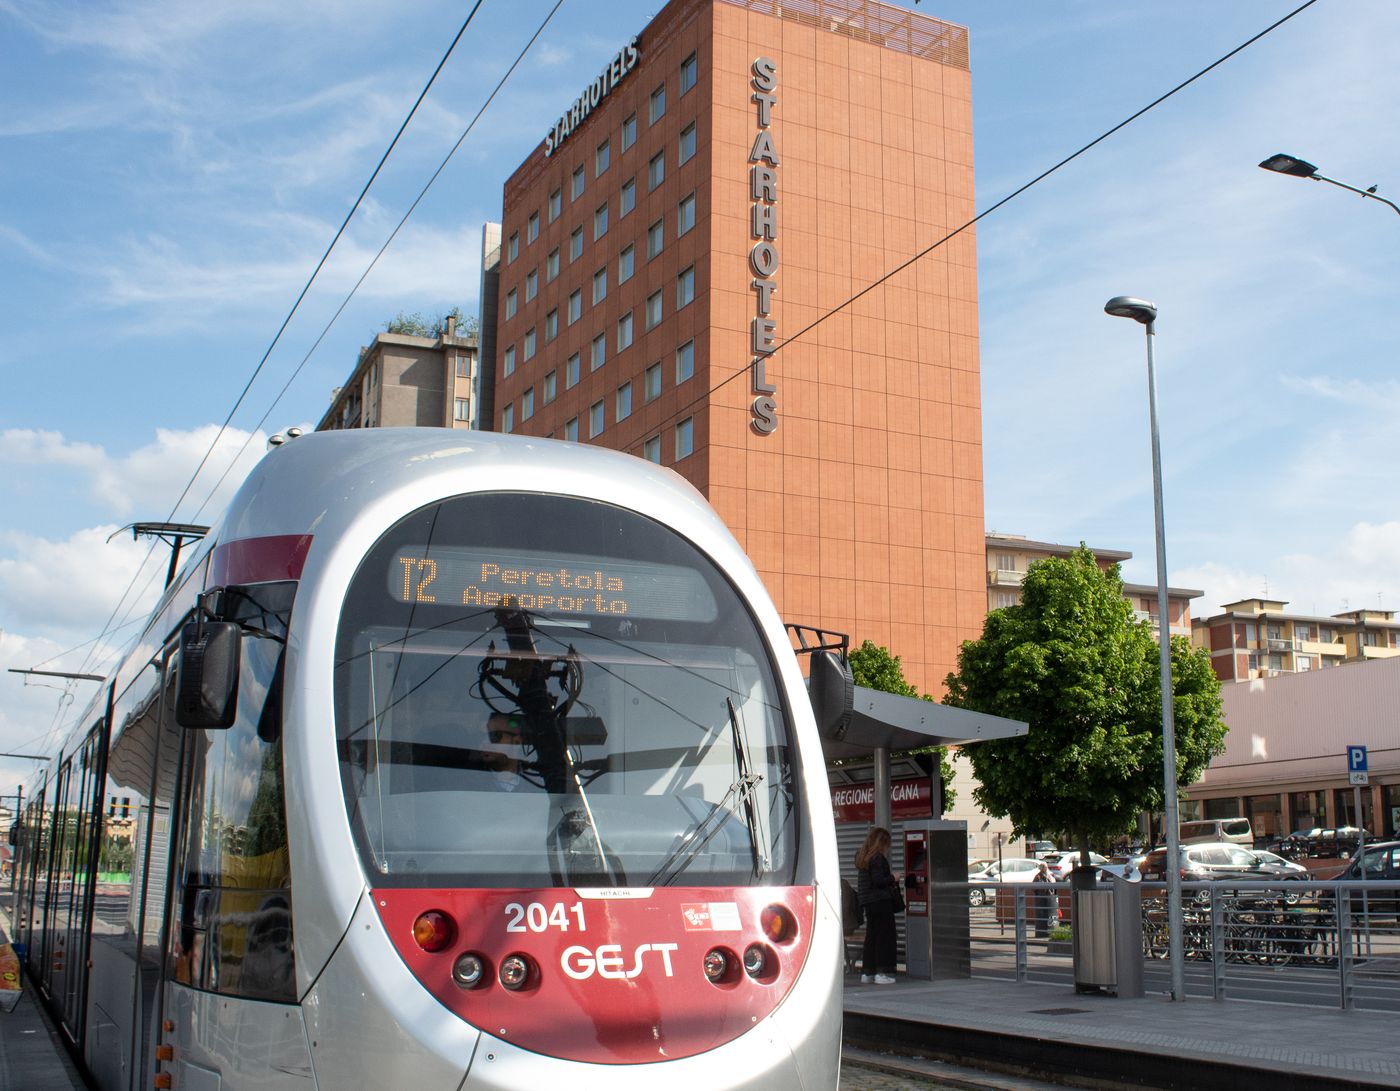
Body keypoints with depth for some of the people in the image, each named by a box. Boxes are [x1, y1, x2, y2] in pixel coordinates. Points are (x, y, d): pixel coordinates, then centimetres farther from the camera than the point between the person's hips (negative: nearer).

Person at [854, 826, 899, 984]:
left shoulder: (862, 856, 13)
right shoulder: (878, 858, -15)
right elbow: (878, 881, -21)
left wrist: (889, 878, 18)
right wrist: (893, 878, -5)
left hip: (867, 902, 9)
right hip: (880, 900, -9)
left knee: (871, 935, 14)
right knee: (885, 935, -2)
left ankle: (866, 972, 16)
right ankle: (882, 972, -3)